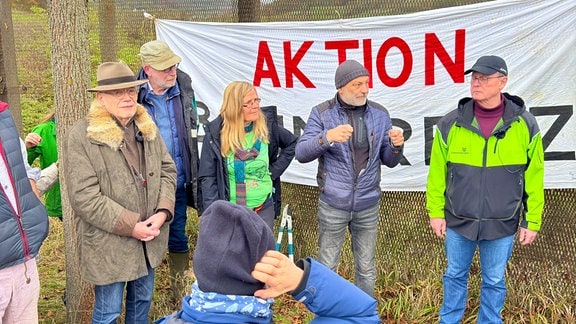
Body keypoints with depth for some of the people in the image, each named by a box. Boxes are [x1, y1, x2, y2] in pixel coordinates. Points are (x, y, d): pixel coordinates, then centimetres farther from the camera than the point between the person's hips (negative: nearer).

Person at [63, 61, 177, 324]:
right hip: (109, 244, -6)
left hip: (149, 239, 6)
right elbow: (84, 197, -20)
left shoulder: (147, 128, 6)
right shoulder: (81, 136, -15)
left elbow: (168, 171, 7)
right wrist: (131, 226, -21)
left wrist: (163, 211, -10)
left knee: (142, 301, 23)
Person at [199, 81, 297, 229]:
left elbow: (291, 143, 15)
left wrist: (274, 170, 3)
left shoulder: (267, 125, -2)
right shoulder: (216, 133, -8)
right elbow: (208, 177, -6)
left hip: (265, 207, 3)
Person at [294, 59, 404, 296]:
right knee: (326, 267, 9)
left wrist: (396, 146, -16)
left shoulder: (380, 114, 3)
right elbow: (301, 153, -13)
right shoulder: (322, 113, -5)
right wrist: (326, 137, -30)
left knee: (366, 269, 14)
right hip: (333, 204, -2)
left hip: (368, 205, 2)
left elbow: (389, 161, 6)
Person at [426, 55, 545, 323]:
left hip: (501, 225, -1)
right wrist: (435, 211, 0)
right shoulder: (450, 124, -7)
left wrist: (532, 221, -1)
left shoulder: (525, 125, -8)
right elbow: (437, 173, -1)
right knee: (455, 276, 17)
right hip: (458, 222, 1)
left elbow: (534, 179, -2)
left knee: (494, 281, 15)